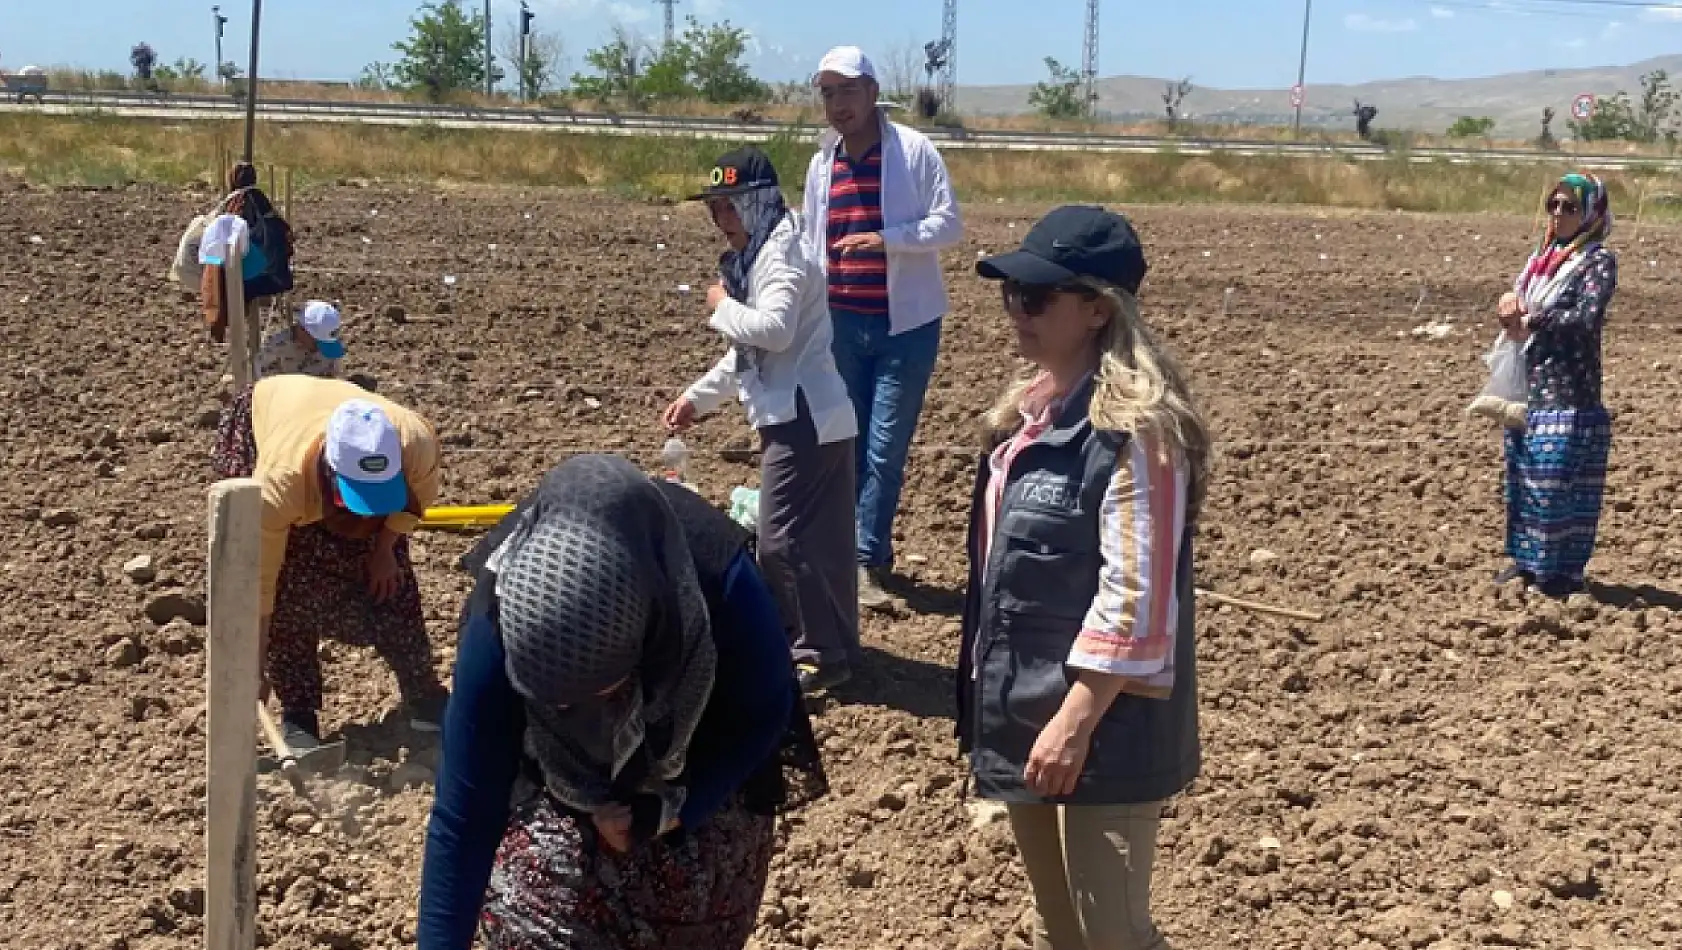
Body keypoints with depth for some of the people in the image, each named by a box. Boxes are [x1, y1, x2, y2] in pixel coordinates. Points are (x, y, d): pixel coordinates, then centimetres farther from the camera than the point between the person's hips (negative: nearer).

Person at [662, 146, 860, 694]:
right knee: (815, 537, 15)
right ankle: (829, 646, 25)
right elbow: (748, 350, 25)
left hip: (805, 419, -11)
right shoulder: (756, 256, 18)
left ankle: (822, 654, 1)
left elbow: (774, 329, -30)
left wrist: (722, 307, -13)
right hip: (797, 417, 11)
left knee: (784, 537, -8)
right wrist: (697, 397, 22)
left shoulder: (782, 252, -13)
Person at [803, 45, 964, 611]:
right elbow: (813, 245, 14)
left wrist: (885, 238, -25)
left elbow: (949, 225, -11)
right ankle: (868, 557, 21)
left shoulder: (914, 151, -8)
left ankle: (864, 561, 4)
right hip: (842, 324, 5)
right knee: (849, 447, 9)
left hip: (906, 323, -5)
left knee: (884, 449, -4)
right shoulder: (821, 165, 8)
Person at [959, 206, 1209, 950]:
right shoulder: (1035, 406, 7)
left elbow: (1136, 596, -24)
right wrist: (990, 690, 16)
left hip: (1101, 725, -9)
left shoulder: (1134, 429, -20)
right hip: (1025, 713, 9)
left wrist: (1077, 721, -22)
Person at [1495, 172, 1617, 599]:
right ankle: (1527, 561, 25)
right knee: (1522, 477, 13)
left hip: (1569, 396, -7)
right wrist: (1510, 306, -7)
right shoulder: (1544, 255, 12)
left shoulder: (1599, 260, -9)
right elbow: (1518, 298, 16)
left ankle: (1565, 572, 6)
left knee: (1559, 484, -3)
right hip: (1529, 389, 7)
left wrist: (1530, 318, -16)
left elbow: (1587, 317, -22)